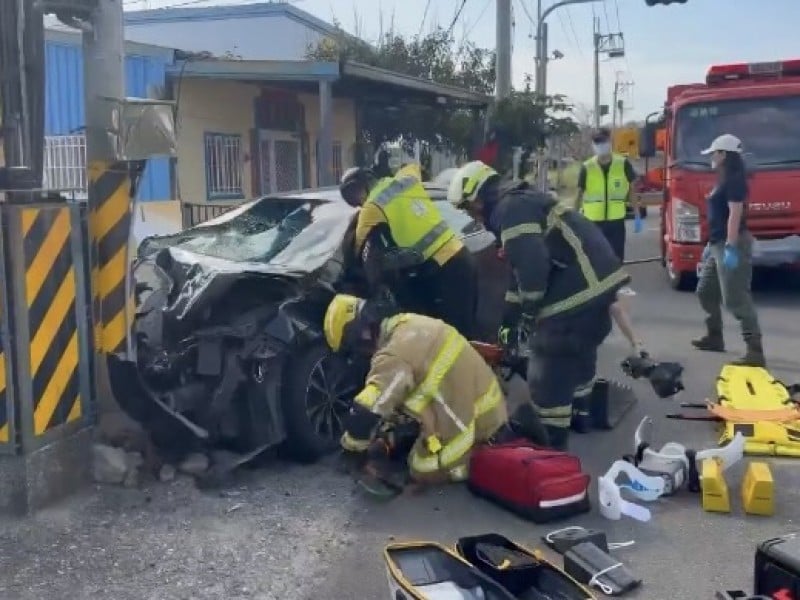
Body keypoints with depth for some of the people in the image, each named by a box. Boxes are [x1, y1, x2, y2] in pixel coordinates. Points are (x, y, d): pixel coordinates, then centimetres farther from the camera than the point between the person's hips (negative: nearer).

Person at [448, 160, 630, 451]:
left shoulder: (509, 209, -10)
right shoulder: (520, 204, 23)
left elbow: (532, 263, -23)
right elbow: (522, 267, 28)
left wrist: (528, 311, -10)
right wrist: (510, 321, 30)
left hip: (580, 288, -11)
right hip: (598, 280, 11)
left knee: (548, 367, -2)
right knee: (579, 350, 29)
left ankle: (551, 440, 6)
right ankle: (581, 411, 47)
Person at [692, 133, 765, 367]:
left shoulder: (734, 180, -14)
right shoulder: (723, 180, 16)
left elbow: (735, 214, -23)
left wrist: (730, 247, -29)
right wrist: (710, 244, 24)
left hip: (732, 244, -11)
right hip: (718, 244, 11)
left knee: (736, 299, -14)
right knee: (706, 292, 20)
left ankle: (755, 351, -15)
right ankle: (714, 337, 34)